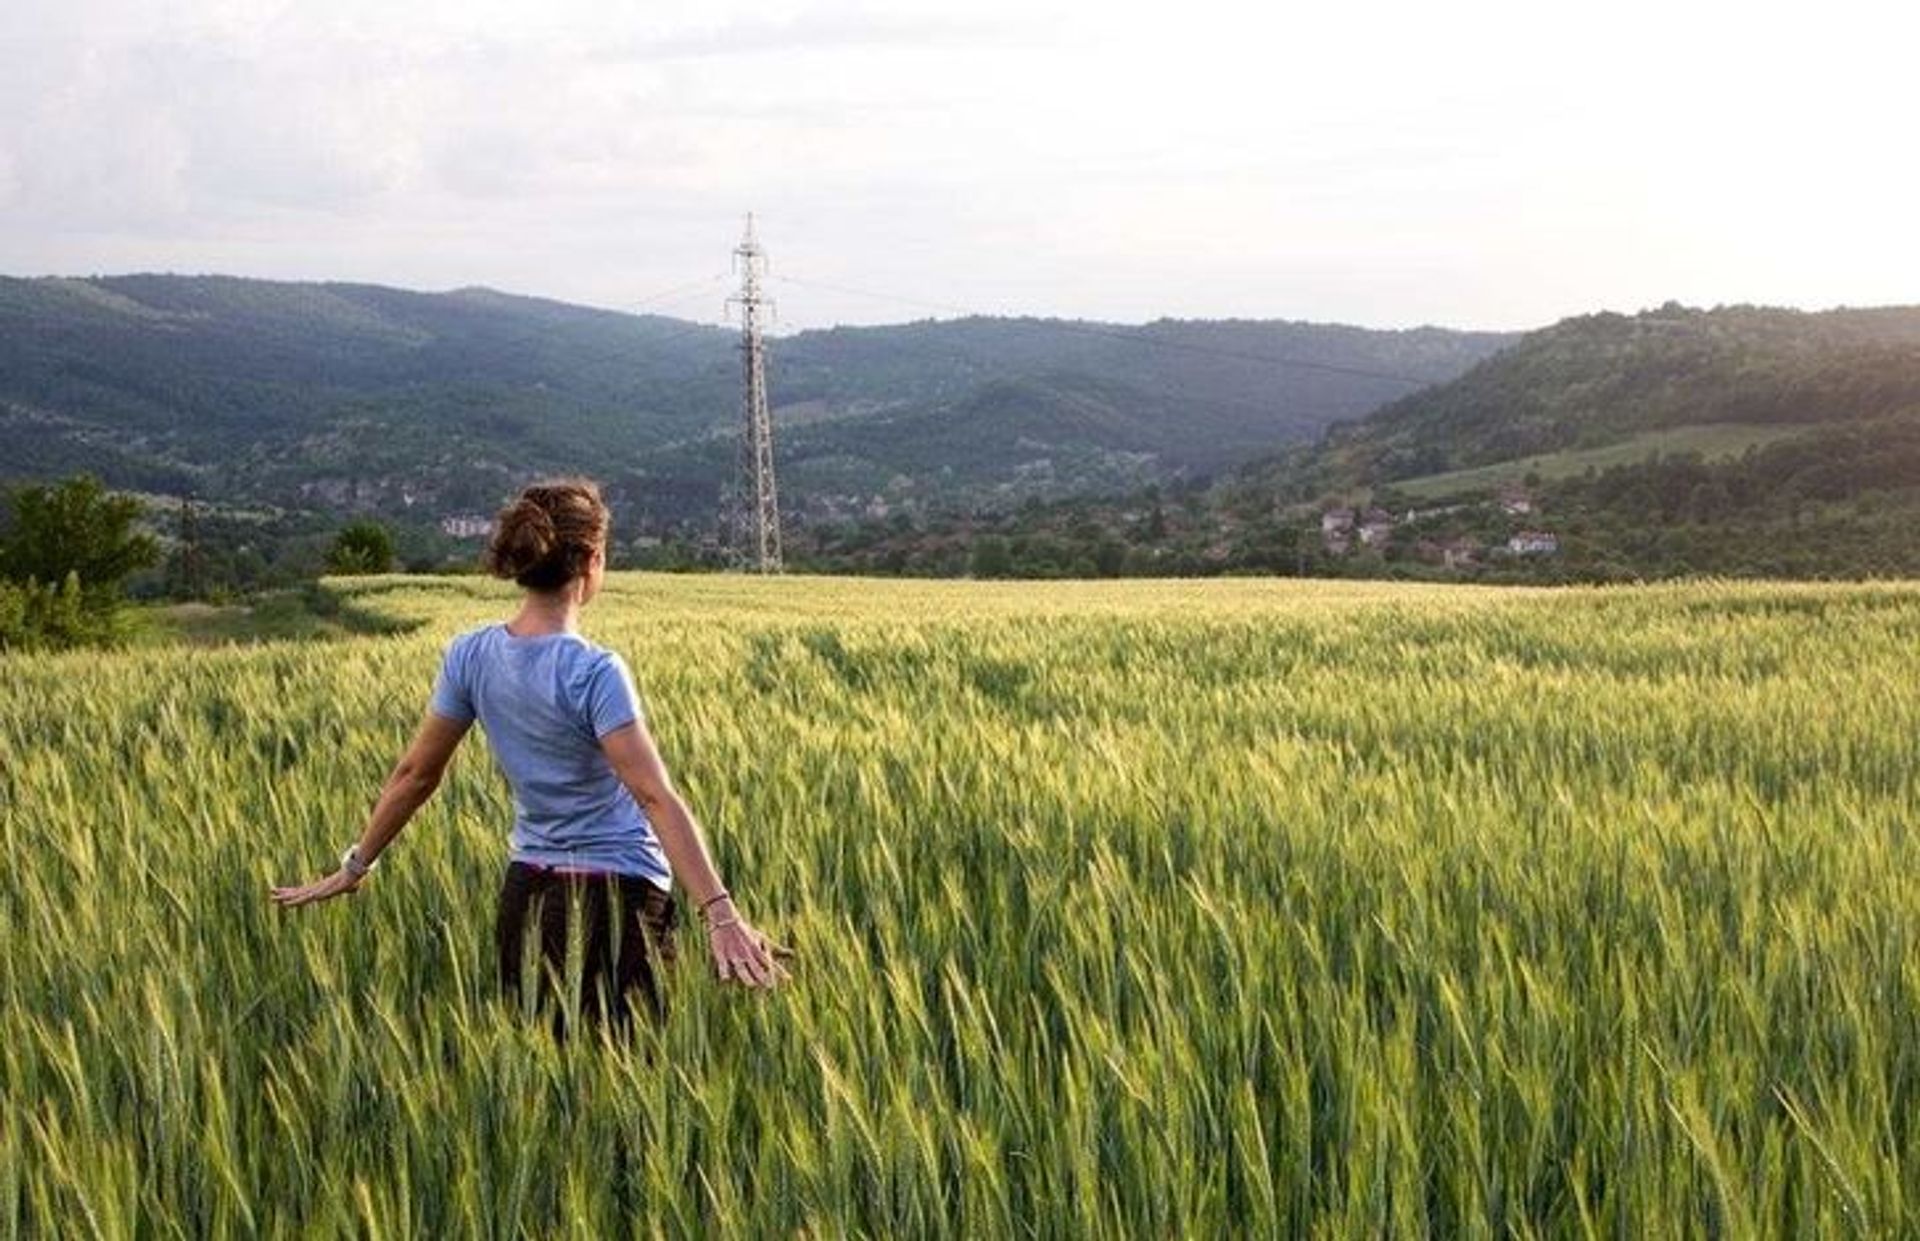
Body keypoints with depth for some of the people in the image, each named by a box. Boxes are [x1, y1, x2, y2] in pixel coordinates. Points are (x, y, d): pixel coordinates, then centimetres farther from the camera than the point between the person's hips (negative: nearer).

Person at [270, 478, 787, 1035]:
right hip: (619, 887, -5)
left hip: (528, 886, 6)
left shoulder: (469, 657, -3)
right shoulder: (594, 673, -18)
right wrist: (719, 914, -26)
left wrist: (355, 867, 18)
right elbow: (656, 798, -24)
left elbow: (415, 774, 5)